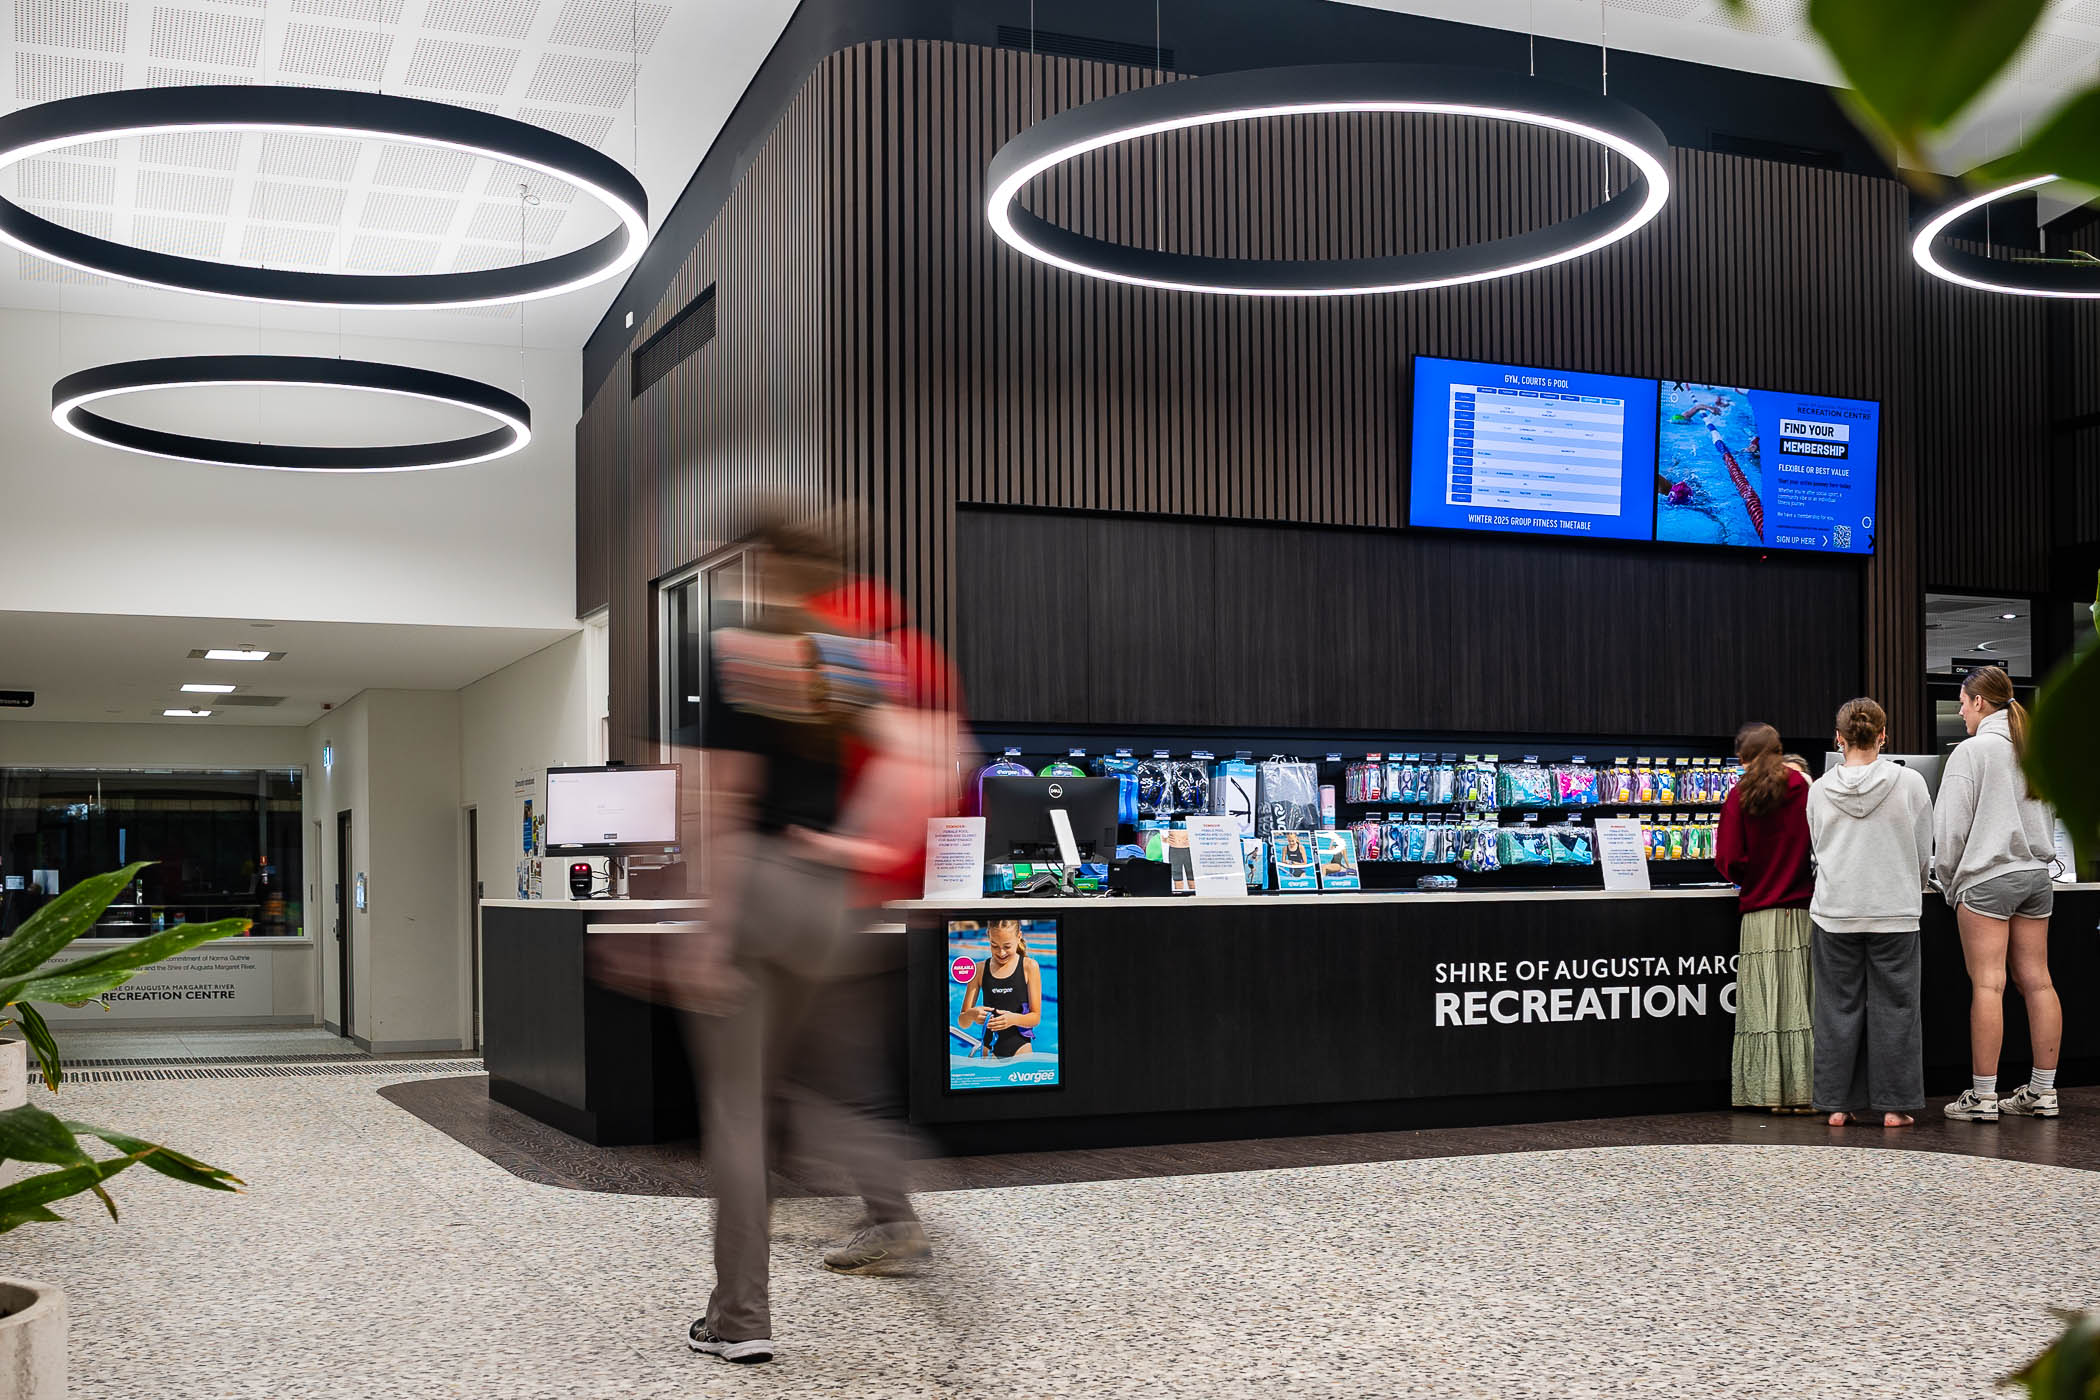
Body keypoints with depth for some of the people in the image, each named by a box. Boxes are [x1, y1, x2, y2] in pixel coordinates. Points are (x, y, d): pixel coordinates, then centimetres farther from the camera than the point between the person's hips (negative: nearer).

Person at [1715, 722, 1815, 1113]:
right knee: (1802, 1004, 5)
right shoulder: (1807, 791, 1)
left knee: (1766, 1007, 3)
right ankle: (1804, 1091, 5)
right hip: (1804, 911, 1)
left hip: (1760, 915, -1)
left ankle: (1773, 1093, 3)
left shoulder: (1741, 798, -3)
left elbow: (1729, 861, -6)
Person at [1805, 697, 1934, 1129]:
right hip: (1895, 913, -1)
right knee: (1893, 1008, 6)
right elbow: (1925, 855, 3)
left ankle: (1838, 1104, 10)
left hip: (1835, 913, 1)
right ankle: (1894, 1105, 8)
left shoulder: (1819, 790, -1)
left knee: (1839, 1008, 7)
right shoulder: (1909, 783, -5)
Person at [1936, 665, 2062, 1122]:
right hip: (2036, 875, 7)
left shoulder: (1971, 750, -8)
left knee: (1988, 985, -6)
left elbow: (1951, 826, -9)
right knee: (2037, 981, 8)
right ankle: (2042, 1092, 12)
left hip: (1986, 878, -7)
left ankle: (1983, 1095, -5)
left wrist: (1949, 882, 2)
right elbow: (2051, 815, 20)